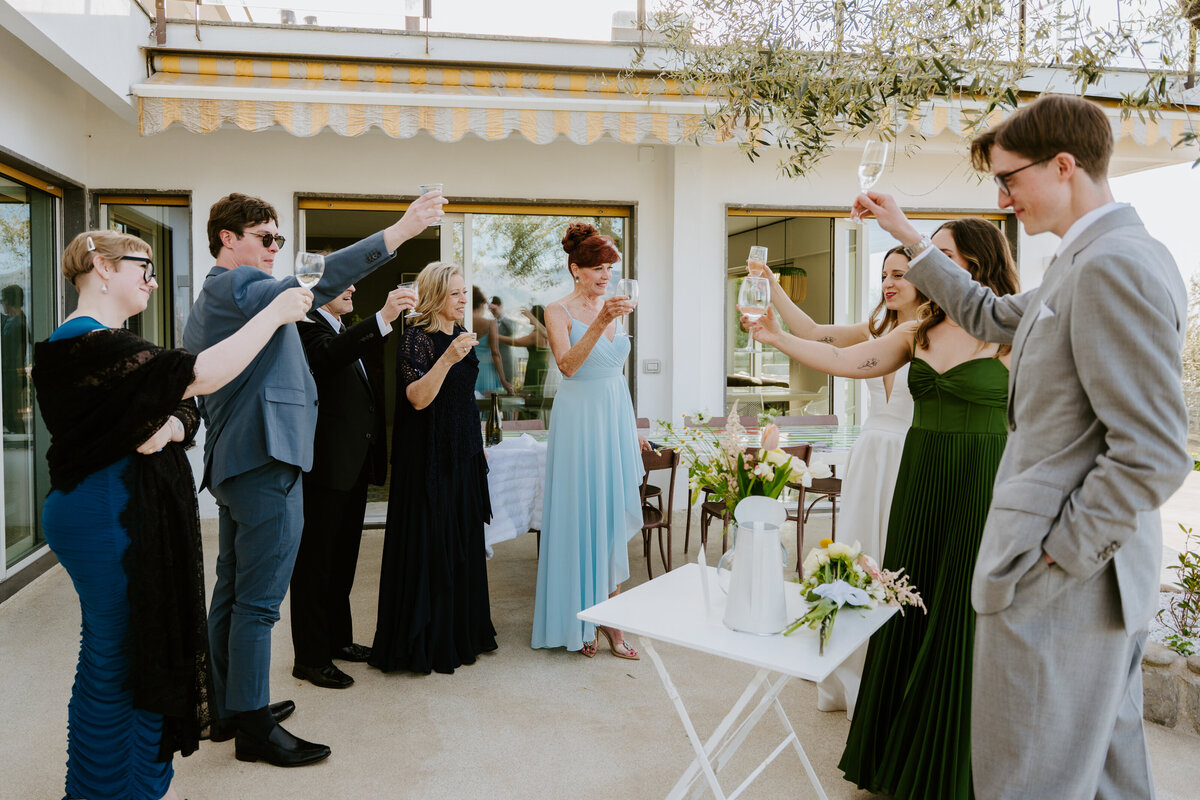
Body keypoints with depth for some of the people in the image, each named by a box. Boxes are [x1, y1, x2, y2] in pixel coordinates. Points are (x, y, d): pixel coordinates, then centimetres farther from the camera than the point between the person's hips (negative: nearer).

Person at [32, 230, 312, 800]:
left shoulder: (107, 340, 15)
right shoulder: (88, 343, -17)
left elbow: (186, 410, 10)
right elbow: (201, 374, -27)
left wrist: (169, 426, -14)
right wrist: (275, 312, -19)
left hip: (138, 515, 10)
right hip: (109, 518, -10)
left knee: (144, 651, 18)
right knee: (115, 662, 2)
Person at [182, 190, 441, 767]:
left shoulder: (208, 301, 22)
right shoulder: (235, 286, -11)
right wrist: (396, 233, -36)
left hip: (234, 460, 11)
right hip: (265, 460, -11)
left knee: (232, 591, 16)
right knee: (259, 599, -4)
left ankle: (226, 708, 28)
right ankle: (254, 725, 5)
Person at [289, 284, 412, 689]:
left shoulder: (349, 331, 20)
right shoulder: (307, 324, -9)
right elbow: (328, 355, -32)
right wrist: (381, 319, -38)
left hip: (354, 463, 10)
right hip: (325, 464, -9)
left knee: (343, 557, 18)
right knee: (314, 561, 0)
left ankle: (337, 639, 32)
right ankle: (310, 657, 10)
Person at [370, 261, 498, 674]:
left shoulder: (460, 334, 12)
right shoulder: (416, 338, -12)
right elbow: (417, 398, -23)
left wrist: (479, 447, 20)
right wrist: (447, 359, -35)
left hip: (463, 456, 8)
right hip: (430, 459, -8)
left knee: (463, 542, 14)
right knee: (429, 544, -2)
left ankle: (462, 632, 27)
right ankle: (425, 641, 11)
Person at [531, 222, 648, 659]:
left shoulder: (613, 307, 13)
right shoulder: (559, 311, -5)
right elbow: (568, 364, -21)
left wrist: (632, 426, 18)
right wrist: (599, 323, -31)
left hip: (616, 418, 6)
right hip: (579, 420, -6)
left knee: (614, 515, 6)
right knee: (582, 517, 0)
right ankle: (579, 622, 15)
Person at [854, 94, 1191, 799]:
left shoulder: (1114, 265, -21)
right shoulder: (1090, 262, 11)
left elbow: (1154, 456, -25)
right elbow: (991, 316, 25)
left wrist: (1054, 557, -18)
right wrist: (907, 235, 24)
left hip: (1062, 584, -10)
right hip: (1104, 569, 10)